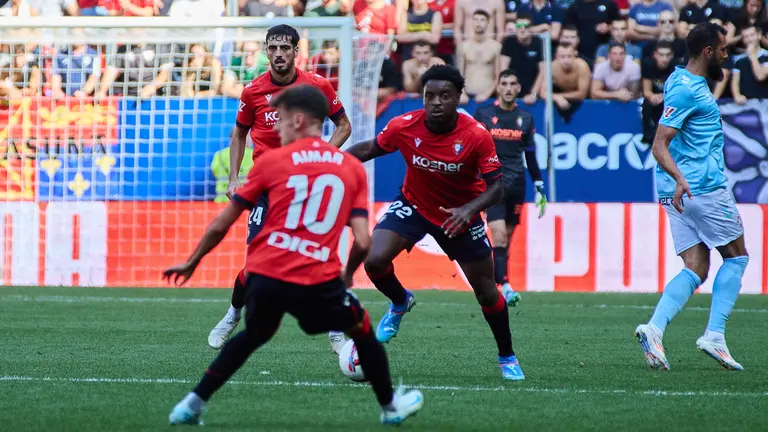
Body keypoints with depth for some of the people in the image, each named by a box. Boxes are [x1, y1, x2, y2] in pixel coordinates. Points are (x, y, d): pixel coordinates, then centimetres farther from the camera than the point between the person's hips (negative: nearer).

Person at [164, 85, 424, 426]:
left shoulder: (270, 162, 5)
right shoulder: (353, 169, 8)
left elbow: (220, 226, 8)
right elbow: (363, 243, 1)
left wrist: (191, 263, 22)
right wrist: (347, 273, 22)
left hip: (264, 276, 1)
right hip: (318, 281, -1)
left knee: (254, 334, 30)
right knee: (362, 330, 27)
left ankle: (193, 404, 25)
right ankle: (390, 407, 37)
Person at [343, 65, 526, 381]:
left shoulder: (477, 136, -26)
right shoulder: (404, 127, -21)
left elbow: (496, 186, -22)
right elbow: (369, 149, -3)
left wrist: (468, 210, -40)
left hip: (458, 214, -1)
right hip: (413, 205, 1)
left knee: (486, 292, 4)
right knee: (375, 260, -22)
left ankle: (507, 359, 27)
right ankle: (400, 303, 13)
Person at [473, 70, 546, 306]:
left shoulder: (525, 118, 9)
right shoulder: (483, 115, 1)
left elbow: (531, 156, 16)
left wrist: (539, 187, 13)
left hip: (516, 185, 4)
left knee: (506, 240, 5)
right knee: (499, 235, -17)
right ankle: (504, 287, -24)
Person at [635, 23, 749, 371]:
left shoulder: (688, 82, 14)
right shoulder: (685, 89, -16)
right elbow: (659, 145, -23)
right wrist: (680, 178, -37)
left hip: (682, 190, 9)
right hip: (704, 186, -9)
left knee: (695, 269, 4)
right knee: (736, 256, 2)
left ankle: (654, 329, -14)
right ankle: (714, 335, -4)